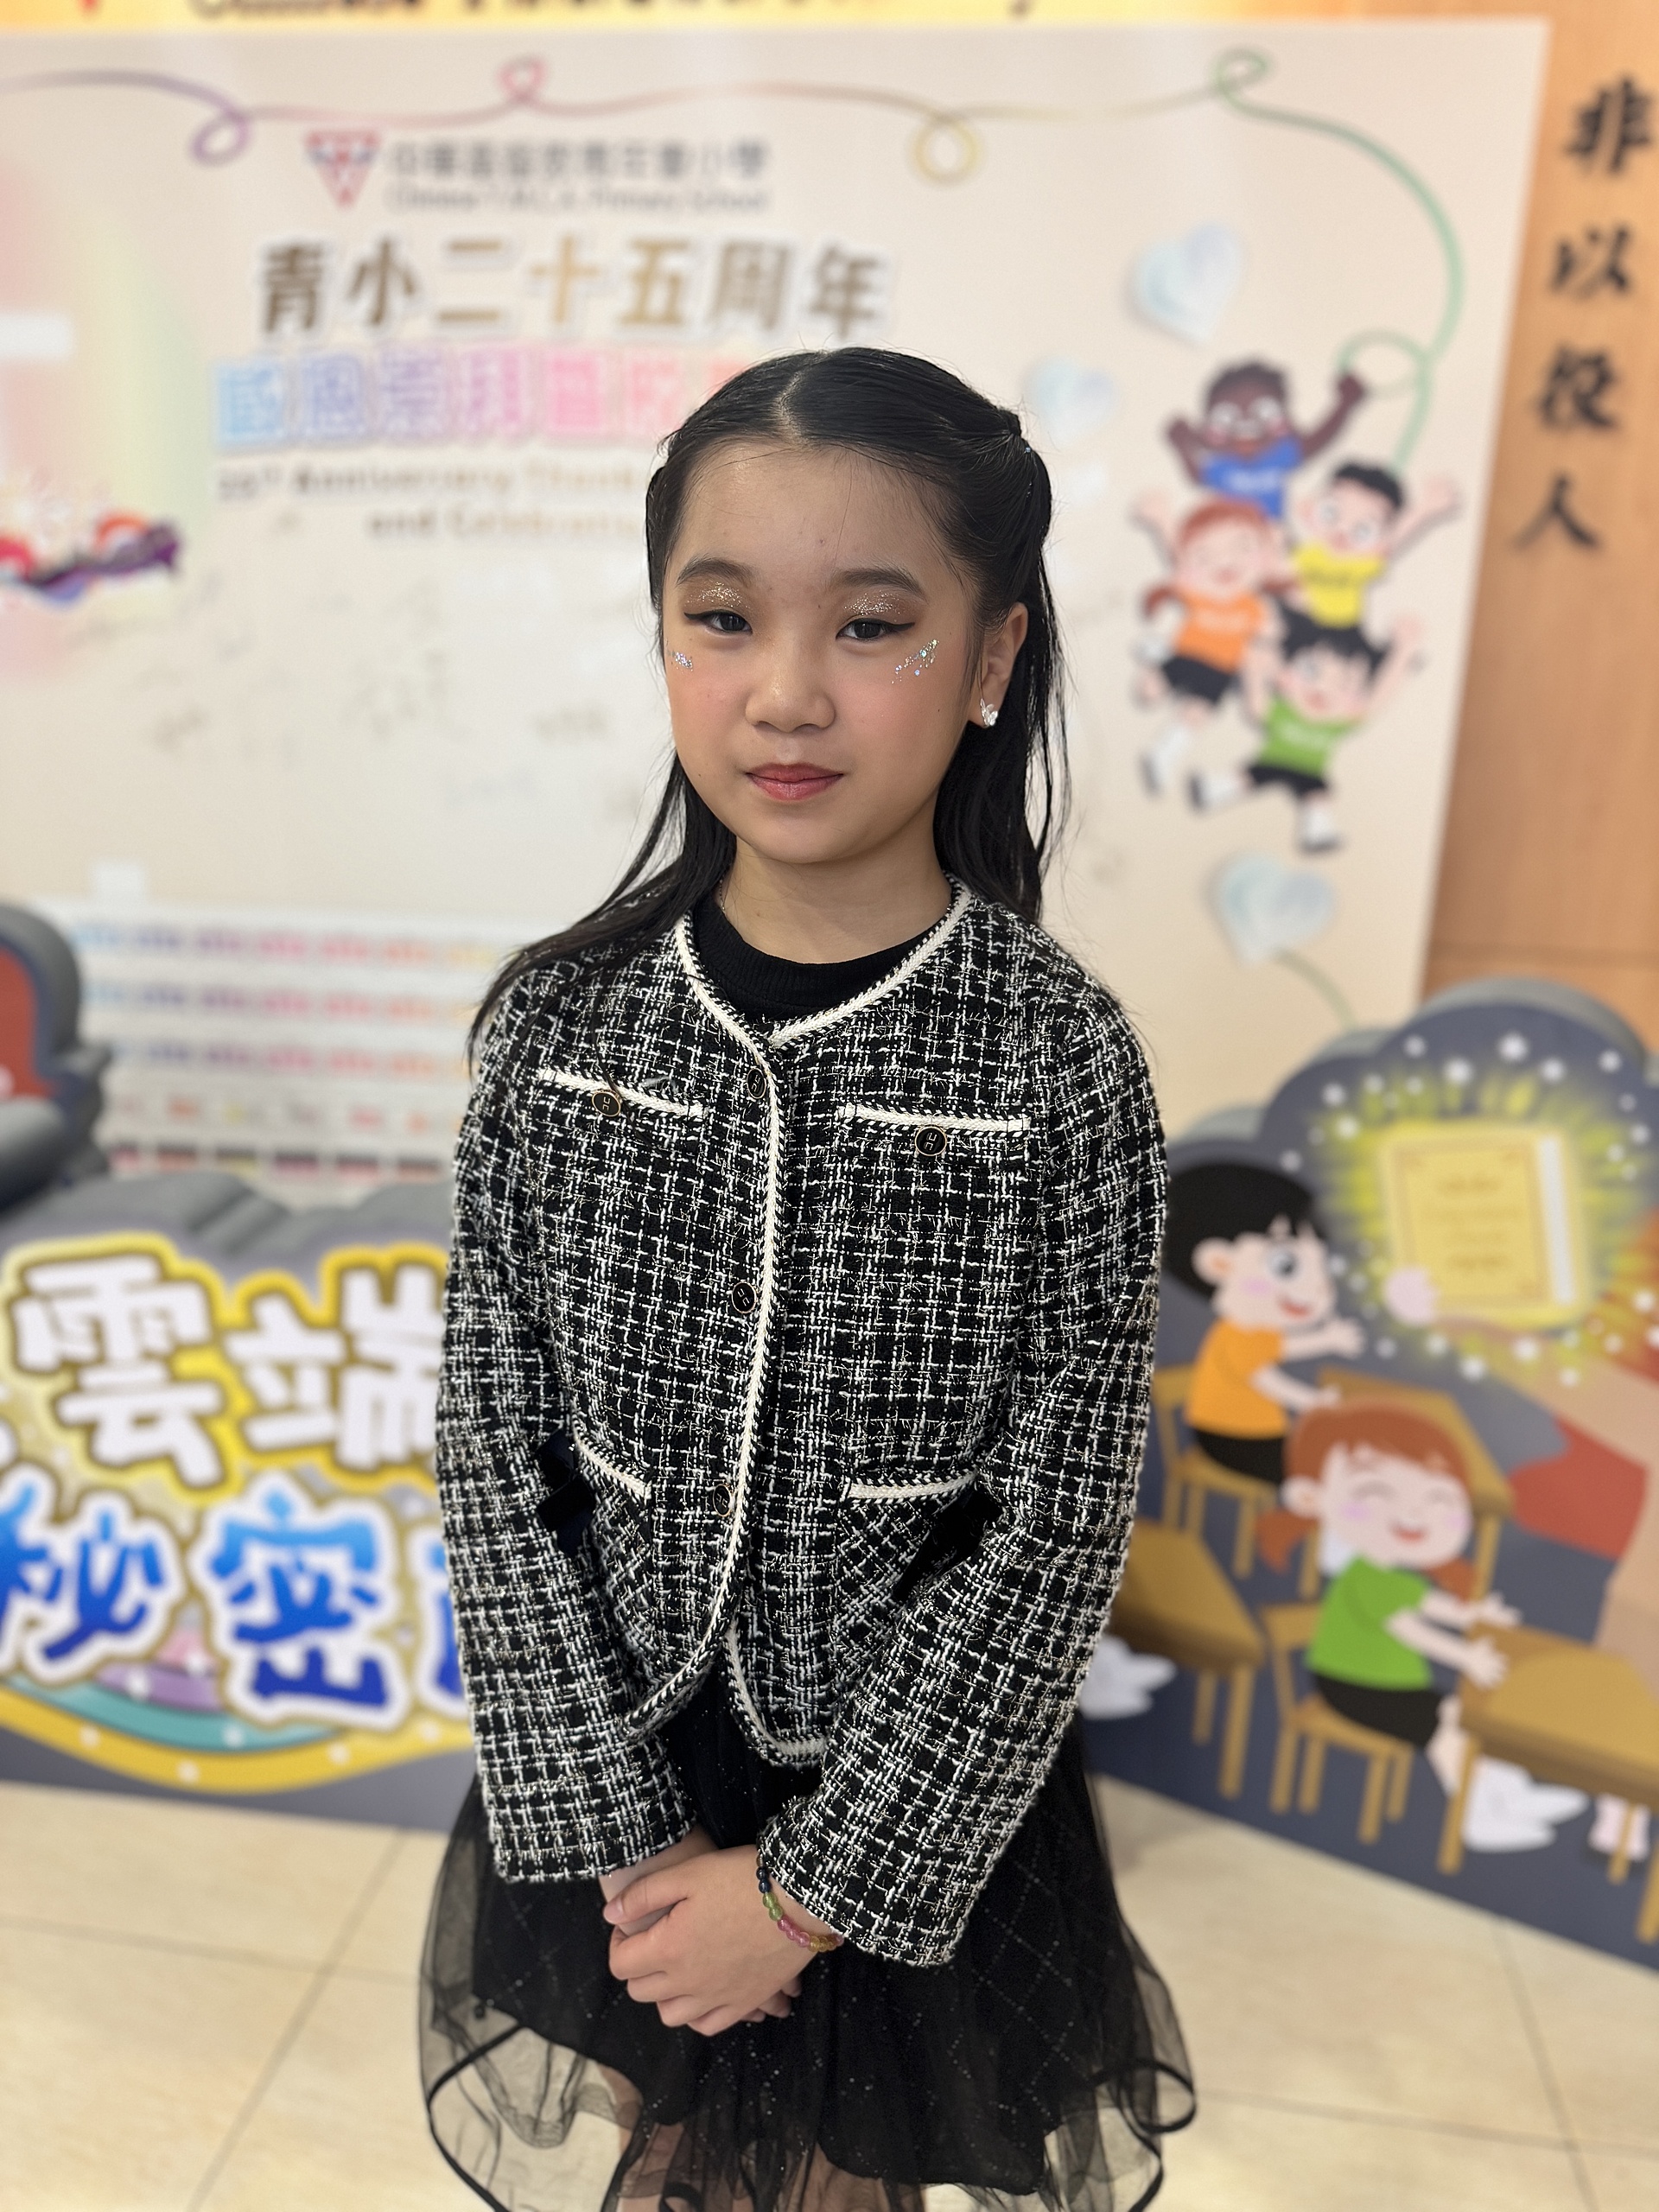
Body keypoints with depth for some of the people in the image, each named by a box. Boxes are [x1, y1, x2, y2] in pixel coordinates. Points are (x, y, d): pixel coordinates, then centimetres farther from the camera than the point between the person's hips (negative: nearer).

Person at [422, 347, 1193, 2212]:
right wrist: (624, 1836, -9)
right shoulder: (557, 1022, -12)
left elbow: (1057, 1528, -15)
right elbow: (495, 1453, -8)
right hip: (609, 1770, 2)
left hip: (916, 1803, -1)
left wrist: (810, 1884, -12)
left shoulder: (1061, 1064, -18)